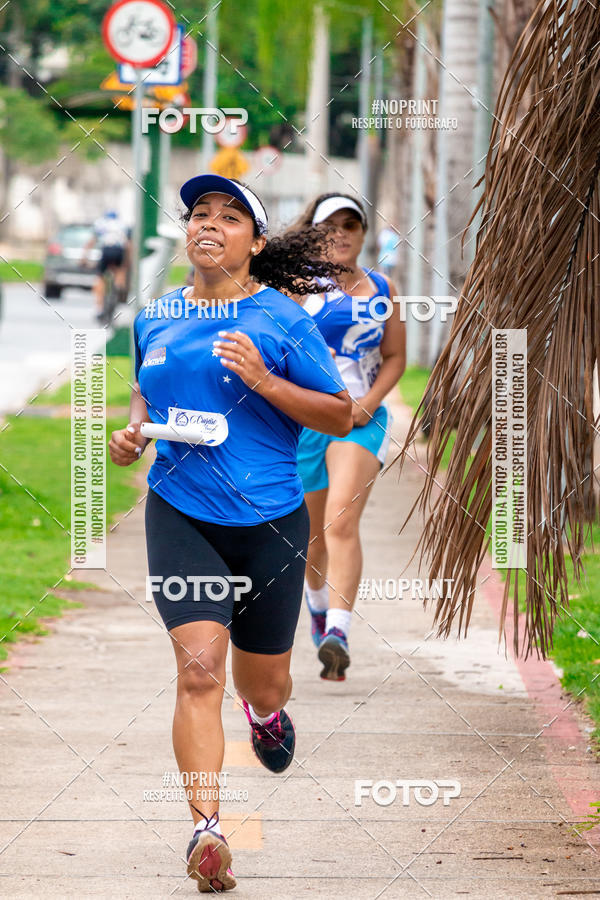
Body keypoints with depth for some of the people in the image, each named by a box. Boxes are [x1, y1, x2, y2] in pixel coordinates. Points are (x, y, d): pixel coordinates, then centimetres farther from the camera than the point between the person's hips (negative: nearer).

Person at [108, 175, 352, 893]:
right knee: (198, 670, -17)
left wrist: (263, 380, -16)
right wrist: (132, 431, 7)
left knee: (262, 681, 13)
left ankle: (266, 712, 52)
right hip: (180, 515, 1)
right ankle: (206, 830, -21)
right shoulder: (155, 318, 8)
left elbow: (340, 416, -3)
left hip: (269, 520, -1)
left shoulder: (280, 318, -3)